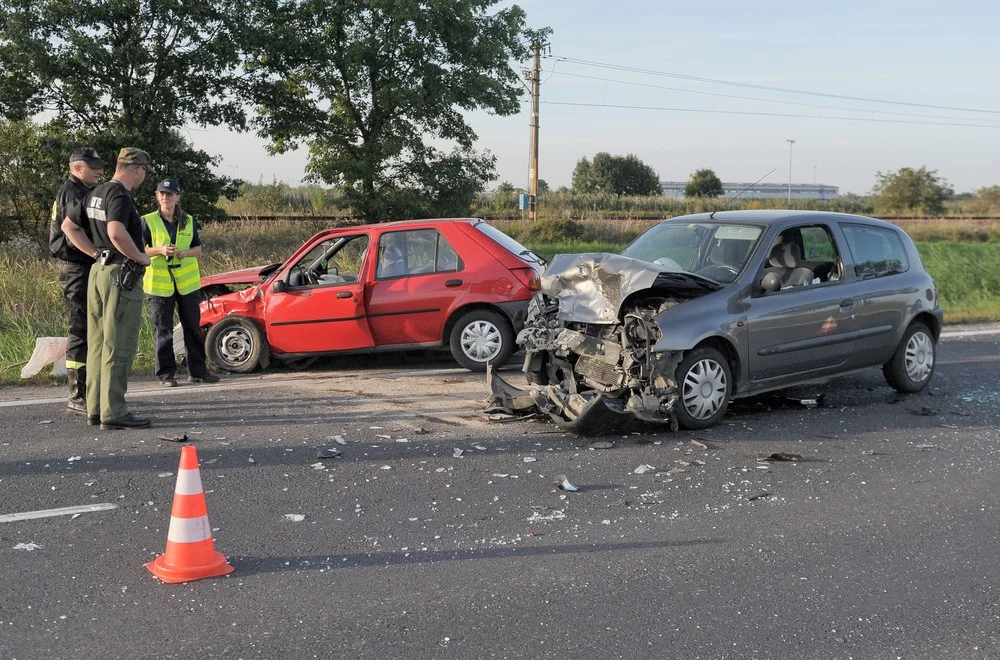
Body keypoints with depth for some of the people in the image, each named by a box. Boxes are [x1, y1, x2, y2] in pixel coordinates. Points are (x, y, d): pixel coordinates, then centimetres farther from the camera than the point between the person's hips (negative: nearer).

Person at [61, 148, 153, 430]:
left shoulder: (96, 193, 13)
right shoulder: (120, 195, -15)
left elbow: (69, 226, 22)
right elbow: (116, 233, -31)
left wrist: (96, 252, 17)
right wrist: (140, 257, -17)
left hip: (99, 270, 10)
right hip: (121, 275, -10)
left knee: (98, 343, 12)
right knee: (119, 346, -7)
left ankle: (96, 407, 17)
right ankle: (113, 412, -6)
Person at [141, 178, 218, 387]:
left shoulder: (188, 221, 9)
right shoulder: (148, 221, 0)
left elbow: (198, 248, 13)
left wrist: (186, 253, -9)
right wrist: (159, 250, -19)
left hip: (187, 282, 3)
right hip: (159, 283, -3)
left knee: (193, 327, 7)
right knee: (163, 330, -1)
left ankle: (197, 371, 16)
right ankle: (166, 374, 6)